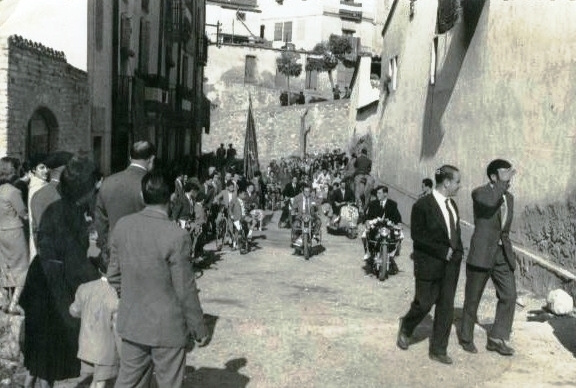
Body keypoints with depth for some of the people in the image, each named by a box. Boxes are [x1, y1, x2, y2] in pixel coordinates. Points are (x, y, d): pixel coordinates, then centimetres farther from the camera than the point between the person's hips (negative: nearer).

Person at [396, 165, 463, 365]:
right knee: (424, 303, 3)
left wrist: (456, 251, 3)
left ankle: (438, 349, 17)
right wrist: (443, 251, -17)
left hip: (450, 264, 6)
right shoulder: (423, 205, -13)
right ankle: (406, 328, 34)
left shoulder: (452, 205, 10)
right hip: (429, 264, -6)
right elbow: (418, 236, -16)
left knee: (446, 307, 6)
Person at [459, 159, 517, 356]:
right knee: (472, 298, 7)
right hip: (481, 254, -6)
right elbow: (491, 202, -34)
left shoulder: (509, 197, 11)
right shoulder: (479, 193, -9)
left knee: (509, 295, -1)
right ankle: (466, 337, 24)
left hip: (502, 254, 6)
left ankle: (496, 339, 11)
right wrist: (503, 181, -23)